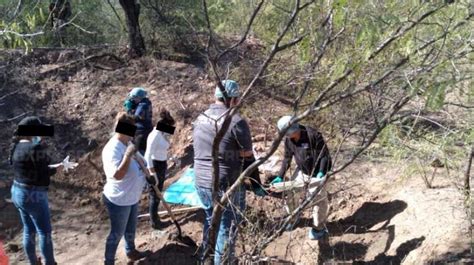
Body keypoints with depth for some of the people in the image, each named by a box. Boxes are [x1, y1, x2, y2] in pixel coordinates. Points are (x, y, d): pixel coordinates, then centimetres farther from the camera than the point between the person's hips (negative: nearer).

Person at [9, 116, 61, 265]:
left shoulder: (17, 146, 3)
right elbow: (43, 174, -18)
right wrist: (55, 169, -1)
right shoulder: (37, 148, -23)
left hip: (17, 192, 9)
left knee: (29, 230, 22)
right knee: (45, 232, 8)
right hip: (33, 196, -9)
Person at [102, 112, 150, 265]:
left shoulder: (128, 143, 1)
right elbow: (117, 175, -37)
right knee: (117, 233, 7)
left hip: (132, 197, 9)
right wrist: (128, 155, -41)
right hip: (119, 200, -9)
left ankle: (131, 251, 48)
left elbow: (136, 162, 18)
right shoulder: (112, 149, -27)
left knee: (131, 228, 28)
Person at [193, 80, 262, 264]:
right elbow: (248, 158, -10)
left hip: (201, 183, 7)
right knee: (227, 228, 9)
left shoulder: (200, 119, 5)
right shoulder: (236, 121, -17)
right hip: (226, 186, -7)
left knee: (211, 219, 27)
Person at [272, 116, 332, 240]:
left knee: (318, 199, 2)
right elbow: (287, 158, 3)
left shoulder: (313, 135, -28)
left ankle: (319, 228, 19)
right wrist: (280, 176, -1)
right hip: (301, 172, 6)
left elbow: (324, 155, -23)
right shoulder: (288, 139, -7)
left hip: (316, 173, -6)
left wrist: (321, 172, -33)